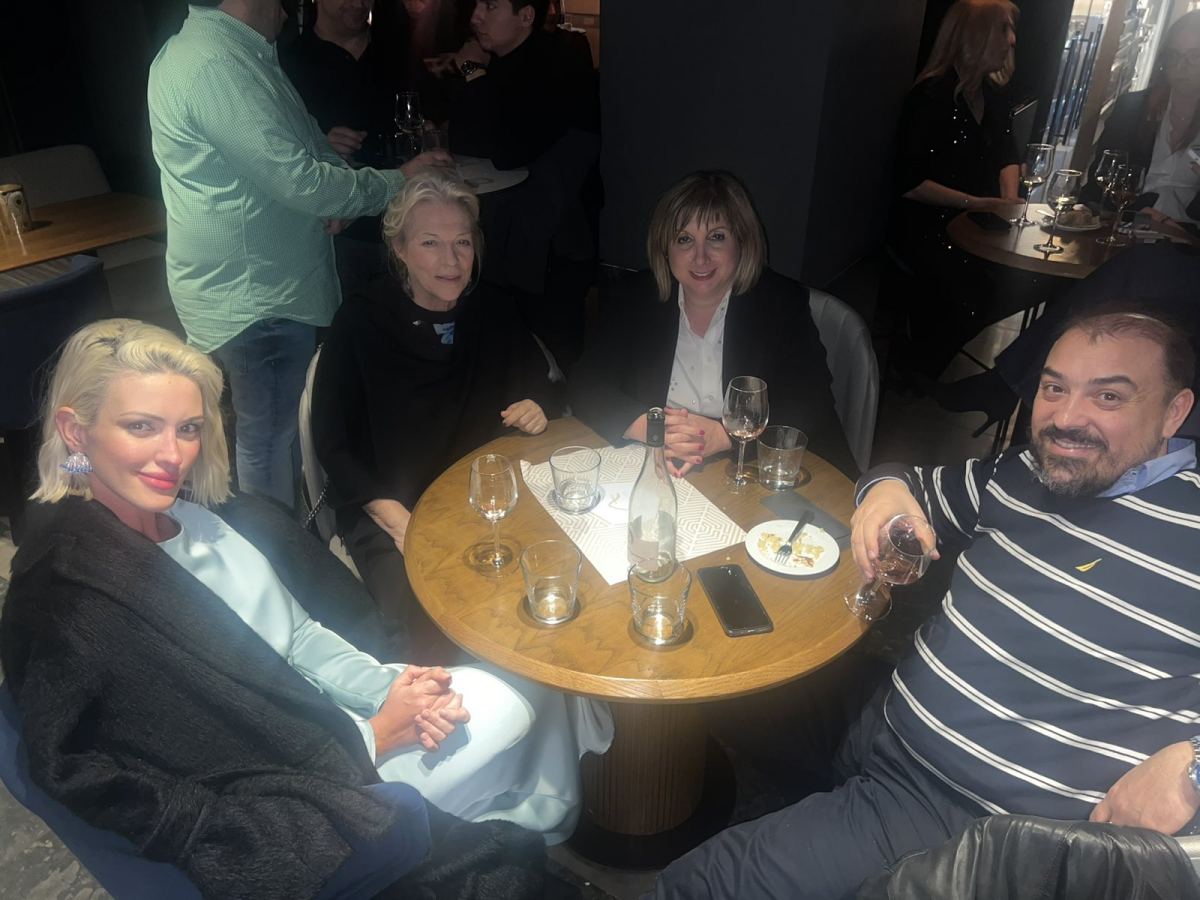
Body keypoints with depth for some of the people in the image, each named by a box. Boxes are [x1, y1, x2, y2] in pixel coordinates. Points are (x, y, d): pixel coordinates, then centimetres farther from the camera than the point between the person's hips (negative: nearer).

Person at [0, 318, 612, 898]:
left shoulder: (200, 517, -2)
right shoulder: (73, 599, -25)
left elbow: (301, 634, 3)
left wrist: (389, 685, -13)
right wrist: (378, 735, -18)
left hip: (318, 719, 6)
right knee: (513, 705, -6)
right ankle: (541, 829, 29)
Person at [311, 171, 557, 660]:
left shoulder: (493, 311, 3)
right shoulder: (360, 322, -8)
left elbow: (538, 378, 20)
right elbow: (332, 444, -6)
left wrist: (535, 404, -5)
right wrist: (398, 521, -18)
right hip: (388, 507, -3)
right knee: (431, 624, -26)